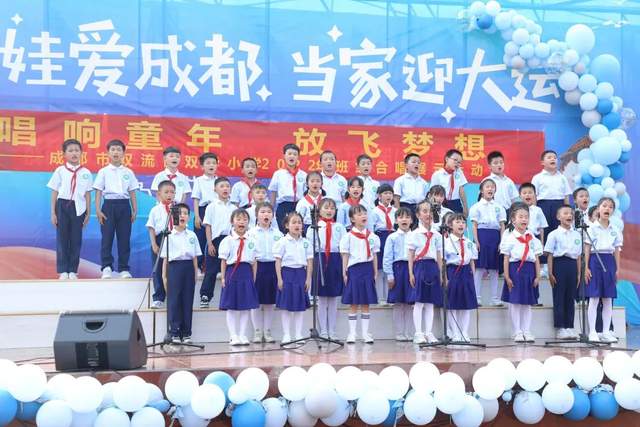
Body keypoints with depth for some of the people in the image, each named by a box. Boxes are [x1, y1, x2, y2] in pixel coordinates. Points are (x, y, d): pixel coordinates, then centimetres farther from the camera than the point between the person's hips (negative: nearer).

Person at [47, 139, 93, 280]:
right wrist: (53, 213, -2)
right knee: (62, 238, 2)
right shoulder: (60, 171, 0)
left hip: (78, 207, 1)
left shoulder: (86, 173, 3)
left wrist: (88, 213, 3)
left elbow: (87, 194, 5)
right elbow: (54, 193, 1)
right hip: (63, 206, -1)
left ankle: (73, 270, 13)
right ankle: (63, 271, 8)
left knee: (76, 239, 4)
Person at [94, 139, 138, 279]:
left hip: (124, 205, 2)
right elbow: (98, 192, 1)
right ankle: (106, 268, 3)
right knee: (107, 237, -3)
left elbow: (132, 193, 10)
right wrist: (98, 210, -7)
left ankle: (123, 268, 9)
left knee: (124, 238, 3)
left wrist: (135, 210, 5)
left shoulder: (128, 172, 9)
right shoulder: (103, 172, 4)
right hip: (109, 204, -2)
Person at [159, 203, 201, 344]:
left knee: (188, 301, 4)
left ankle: (186, 333, 10)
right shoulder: (169, 236, 3)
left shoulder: (192, 236, 10)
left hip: (189, 268, 2)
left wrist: (195, 274, 6)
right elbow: (165, 258, 3)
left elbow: (195, 257, 11)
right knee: (174, 301, -3)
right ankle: (174, 333, 2)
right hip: (174, 266, -2)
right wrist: (164, 276, -2)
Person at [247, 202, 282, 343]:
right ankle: (257, 332, 12)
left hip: (273, 267, 2)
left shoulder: (277, 233, 6)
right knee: (256, 301, 2)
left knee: (270, 302, 7)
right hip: (257, 266, -2)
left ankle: (267, 331, 17)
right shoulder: (252, 232, 0)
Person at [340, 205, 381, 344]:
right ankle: (352, 333, 9)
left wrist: (375, 273, 8)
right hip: (354, 269, -3)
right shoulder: (348, 236, -1)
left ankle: (365, 333, 12)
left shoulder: (372, 236, 7)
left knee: (366, 303, 6)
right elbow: (345, 256, 0)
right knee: (354, 304, 2)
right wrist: (344, 273, -4)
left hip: (368, 269, 3)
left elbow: (374, 256, 11)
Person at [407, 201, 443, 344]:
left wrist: (441, 273, 10)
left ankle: (429, 333, 10)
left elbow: (439, 257, 14)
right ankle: (418, 333, 1)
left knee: (430, 303, 6)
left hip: (433, 268, 4)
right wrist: (411, 273, -8)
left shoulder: (437, 235, 12)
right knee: (419, 302, -4)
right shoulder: (414, 234, 0)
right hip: (420, 266, -4)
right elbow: (410, 256, -1)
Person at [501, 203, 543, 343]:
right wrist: (507, 276, -8)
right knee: (515, 302, -1)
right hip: (515, 269, -3)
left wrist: (537, 276, 3)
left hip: (529, 270, 3)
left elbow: (537, 258, 9)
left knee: (527, 303, 7)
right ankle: (517, 332, 8)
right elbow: (506, 259, -3)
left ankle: (526, 331, 14)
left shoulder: (532, 238, 9)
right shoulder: (509, 238, -2)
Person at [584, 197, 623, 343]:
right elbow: (587, 249, -3)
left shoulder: (615, 231, 9)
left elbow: (617, 251, 10)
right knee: (594, 299, -4)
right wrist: (586, 267, -8)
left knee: (608, 300, 6)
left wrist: (617, 269, 6)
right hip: (595, 261, -4)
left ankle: (606, 332, 13)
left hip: (609, 262, 4)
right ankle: (592, 332, 1)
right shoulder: (592, 228, -2)